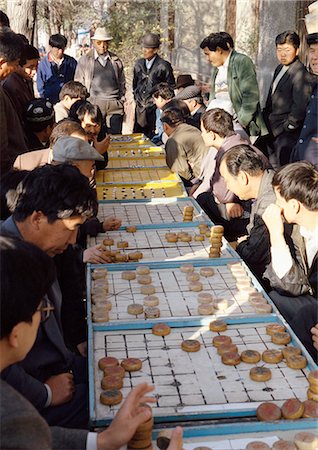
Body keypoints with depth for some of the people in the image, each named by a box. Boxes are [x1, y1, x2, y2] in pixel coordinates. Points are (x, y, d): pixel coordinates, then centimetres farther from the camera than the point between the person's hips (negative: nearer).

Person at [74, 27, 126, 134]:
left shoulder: (116, 60, 14)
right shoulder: (84, 60, 7)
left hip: (115, 106, 2)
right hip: (94, 104, -2)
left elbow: (122, 82, 20)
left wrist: (122, 101, 11)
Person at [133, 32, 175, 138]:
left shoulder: (164, 66, -3)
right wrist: (136, 97, 15)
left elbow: (171, 87, 2)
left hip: (155, 109, -5)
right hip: (140, 108, 5)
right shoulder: (139, 64, 12)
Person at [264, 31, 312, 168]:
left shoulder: (300, 73, -15)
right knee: (272, 168, 14)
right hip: (272, 131, 9)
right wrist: (266, 117, 14)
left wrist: (287, 126, -15)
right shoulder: (279, 69, 15)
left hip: (286, 135, -9)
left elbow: (300, 106, -20)